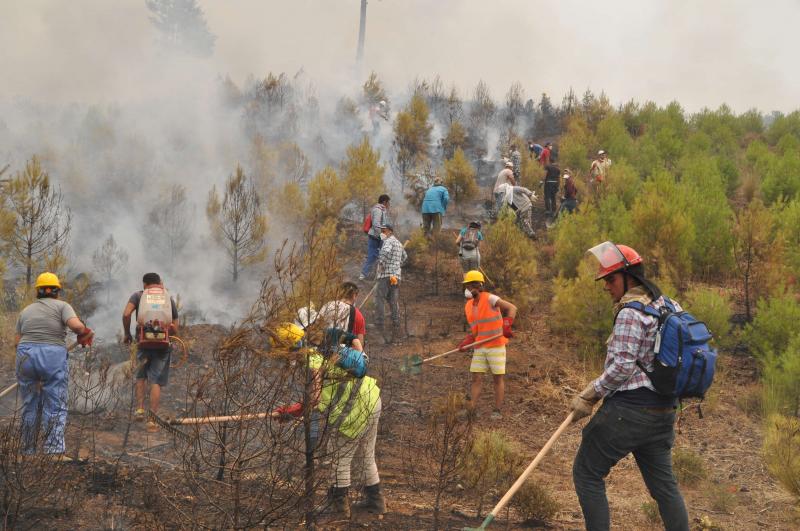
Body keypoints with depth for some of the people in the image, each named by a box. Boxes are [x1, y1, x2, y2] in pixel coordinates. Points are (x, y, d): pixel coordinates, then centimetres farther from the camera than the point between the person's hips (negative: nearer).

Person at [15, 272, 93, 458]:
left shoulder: (26, 311, 14)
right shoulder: (62, 306, 3)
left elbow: (17, 341, 9)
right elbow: (76, 325, -13)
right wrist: (84, 333, 7)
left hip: (26, 357, 4)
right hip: (53, 358, -4)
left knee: (30, 406, 13)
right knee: (55, 407, -1)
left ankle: (28, 452, 16)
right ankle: (55, 451, -11)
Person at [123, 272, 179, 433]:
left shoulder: (138, 296, 7)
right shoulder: (169, 299, 12)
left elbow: (126, 314, -10)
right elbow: (175, 329, 9)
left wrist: (127, 333, 4)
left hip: (144, 343, 0)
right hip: (163, 345, 0)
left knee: (141, 376, 23)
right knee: (156, 382, 2)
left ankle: (140, 409, 12)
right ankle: (152, 421, -1)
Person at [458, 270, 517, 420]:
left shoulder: (489, 299, -11)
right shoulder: (468, 306, 10)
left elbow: (512, 308, -19)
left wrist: (507, 325, -33)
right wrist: (466, 342, 0)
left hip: (496, 346, -6)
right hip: (480, 348, 6)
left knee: (498, 378, 0)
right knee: (476, 378, 1)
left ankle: (497, 411, 6)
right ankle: (471, 410, 2)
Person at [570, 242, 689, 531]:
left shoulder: (630, 313, -14)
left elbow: (622, 366, -19)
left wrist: (589, 395, -11)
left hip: (629, 409, -9)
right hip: (662, 409, 9)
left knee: (587, 473, 4)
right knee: (663, 482, 13)